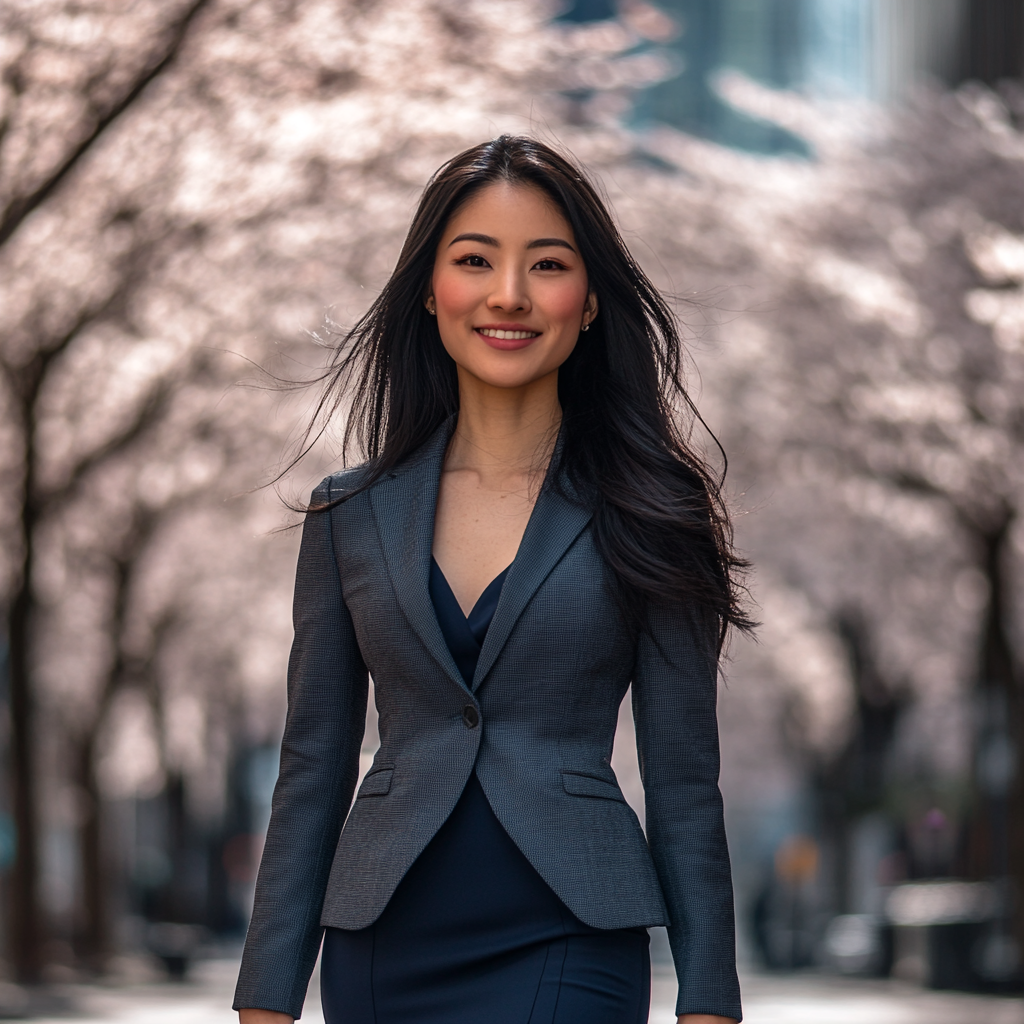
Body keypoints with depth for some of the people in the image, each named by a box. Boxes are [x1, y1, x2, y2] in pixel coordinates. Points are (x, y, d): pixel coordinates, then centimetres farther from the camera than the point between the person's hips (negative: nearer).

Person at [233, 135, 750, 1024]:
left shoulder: (637, 515, 0)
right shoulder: (352, 516, 7)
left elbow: (683, 781, 1)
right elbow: (312, 772, 8)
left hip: (564, 951, -3)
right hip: (377, 951, 3)